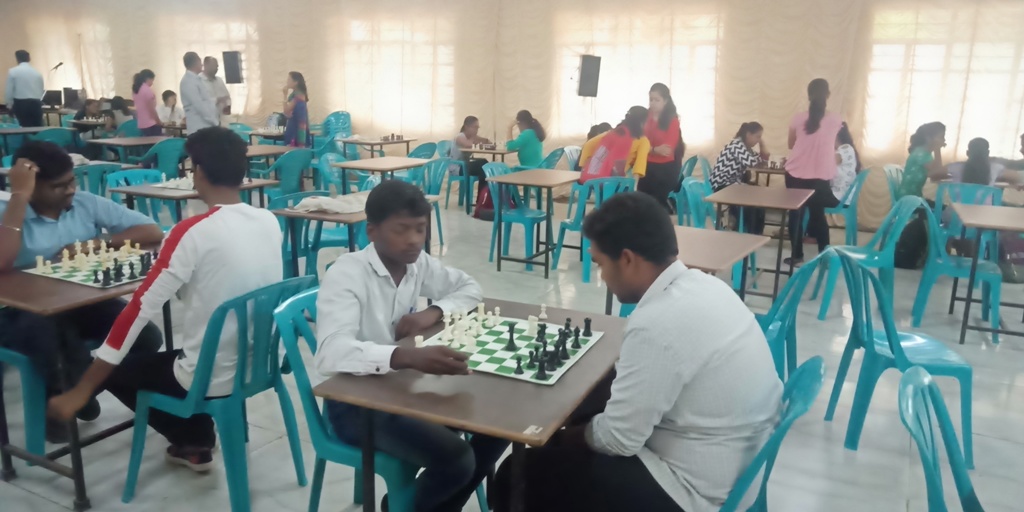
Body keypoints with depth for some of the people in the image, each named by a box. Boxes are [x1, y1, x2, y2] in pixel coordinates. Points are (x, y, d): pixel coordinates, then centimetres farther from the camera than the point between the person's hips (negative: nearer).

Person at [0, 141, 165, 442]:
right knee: (50, 336, -39)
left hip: (84, 303, 4)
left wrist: (96, 243, -15)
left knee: (147, 338, -22)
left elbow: (153, 233, -2)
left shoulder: (88, 204, 1)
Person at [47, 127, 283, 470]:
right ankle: (198, 439, 27)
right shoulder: (270, 221, -1)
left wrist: (80, 391, -13)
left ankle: (193, 442, 23)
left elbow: (140, 309, -19)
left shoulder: (193, 232, -20)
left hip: (211, 378, -7)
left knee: (113, 370, 20)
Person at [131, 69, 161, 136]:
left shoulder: (136, 90, 13)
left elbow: (139, 108, 15)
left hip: (141, 125, 8)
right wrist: (160, 123, -5)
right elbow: (152, 109, -13)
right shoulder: (147, 89, -11)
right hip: (151, 124, -8)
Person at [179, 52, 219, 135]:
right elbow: (199, 105, -18)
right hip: (199, 128, -9)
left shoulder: (198, 79, 17)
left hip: (208, 125, 9)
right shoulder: (188, 81, -12)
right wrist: (214, 120, -15)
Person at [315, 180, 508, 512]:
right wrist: (410, 356, -53)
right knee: (455, 458, -24)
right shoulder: (345, 275, -22)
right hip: (352, 400, -7)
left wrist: (433, 312, -10)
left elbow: (469, 287, 13)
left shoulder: (419, 263, -2)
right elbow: (331, 353, -37)